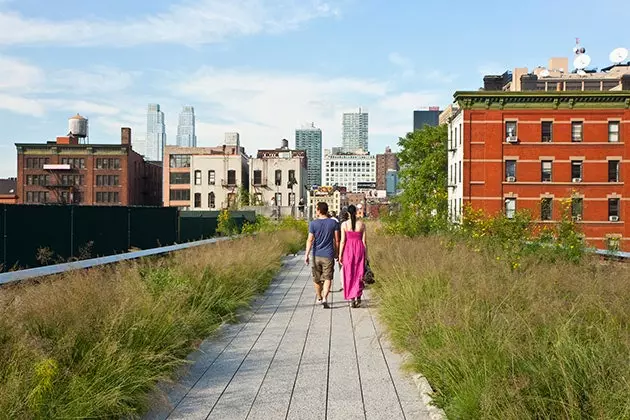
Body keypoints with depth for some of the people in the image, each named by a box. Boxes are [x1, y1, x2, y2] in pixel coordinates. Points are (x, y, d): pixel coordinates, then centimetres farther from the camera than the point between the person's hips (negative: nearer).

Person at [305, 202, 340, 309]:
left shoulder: (313, 224, -5)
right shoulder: (334, 223, -2)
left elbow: (310, 240, -9)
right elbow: (336, 240, 0)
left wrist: (307, 255, -6)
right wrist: (337, 253, 13)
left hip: (316, 255, 1)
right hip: (328, 255, 0)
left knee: (316, 279, 16)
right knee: (327, 278, -1)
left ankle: (319, 298, 30)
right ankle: (325, 298, -19)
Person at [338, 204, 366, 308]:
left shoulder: (344, 224, -6)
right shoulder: (362, 224, -1)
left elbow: (342, 241, -7)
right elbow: (364, 241, 0)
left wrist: (340, 255, 0)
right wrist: (366, 255, 8)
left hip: (348, 250, -1)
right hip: (359, 249, 1)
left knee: (349, 275, 9)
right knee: (359, 274, 12)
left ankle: (351, 299, 9)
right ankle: (358, 297, 1)